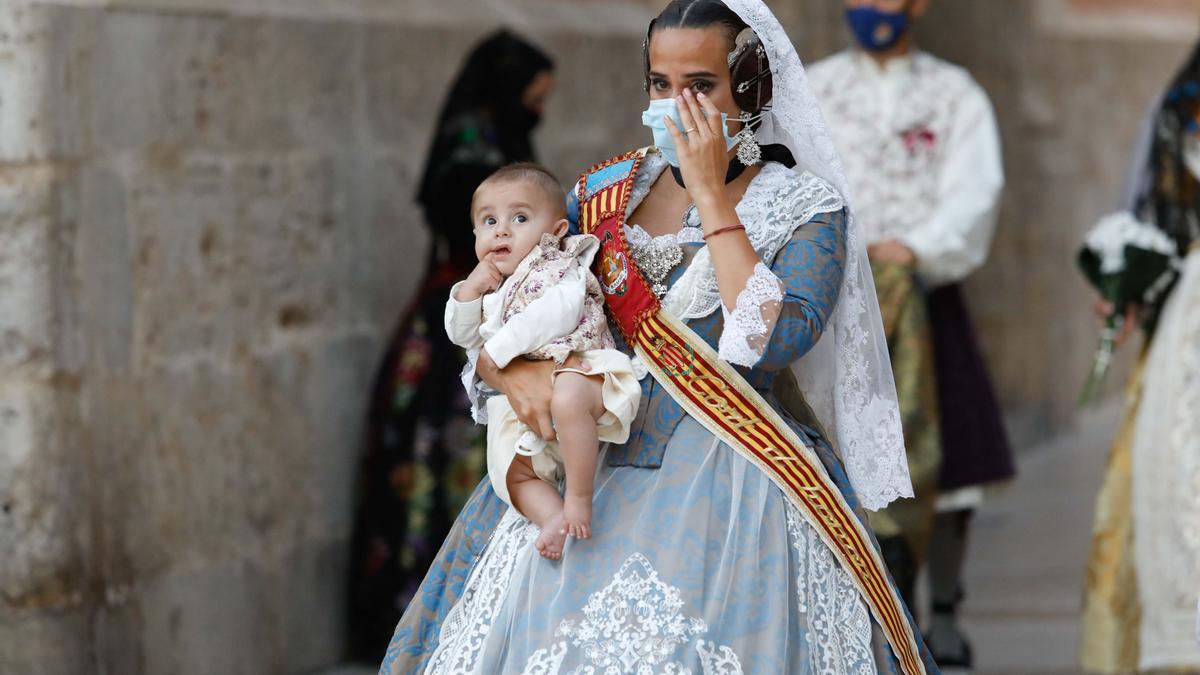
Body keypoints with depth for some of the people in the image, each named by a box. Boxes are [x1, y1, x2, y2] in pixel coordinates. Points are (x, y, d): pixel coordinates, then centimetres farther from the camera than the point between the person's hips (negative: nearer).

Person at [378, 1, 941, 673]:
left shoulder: (807, 208, -1)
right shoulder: (606, 193, 11)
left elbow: (770, 340, -18)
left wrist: (711, 196, -13)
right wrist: (514, 371, -11)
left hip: (732, 485, -4)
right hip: (604, 467, 4)